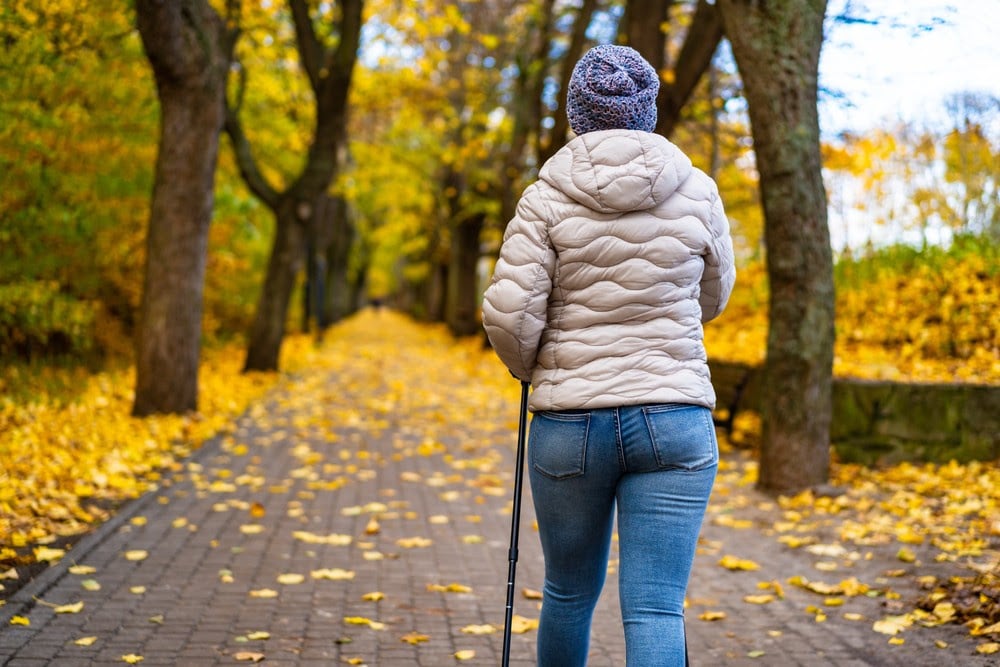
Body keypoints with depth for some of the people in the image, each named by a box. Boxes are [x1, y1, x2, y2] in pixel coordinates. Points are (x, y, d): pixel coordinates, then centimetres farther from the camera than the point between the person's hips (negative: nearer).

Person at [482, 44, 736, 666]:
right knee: (656, 609, -2)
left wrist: (533, 370, 10)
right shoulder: (698, 192, 1)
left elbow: (508, 315, -10)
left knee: (570, 591, 20)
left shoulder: (547, 199, -4)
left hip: (569, 422, 0)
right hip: (675, 419, 0)